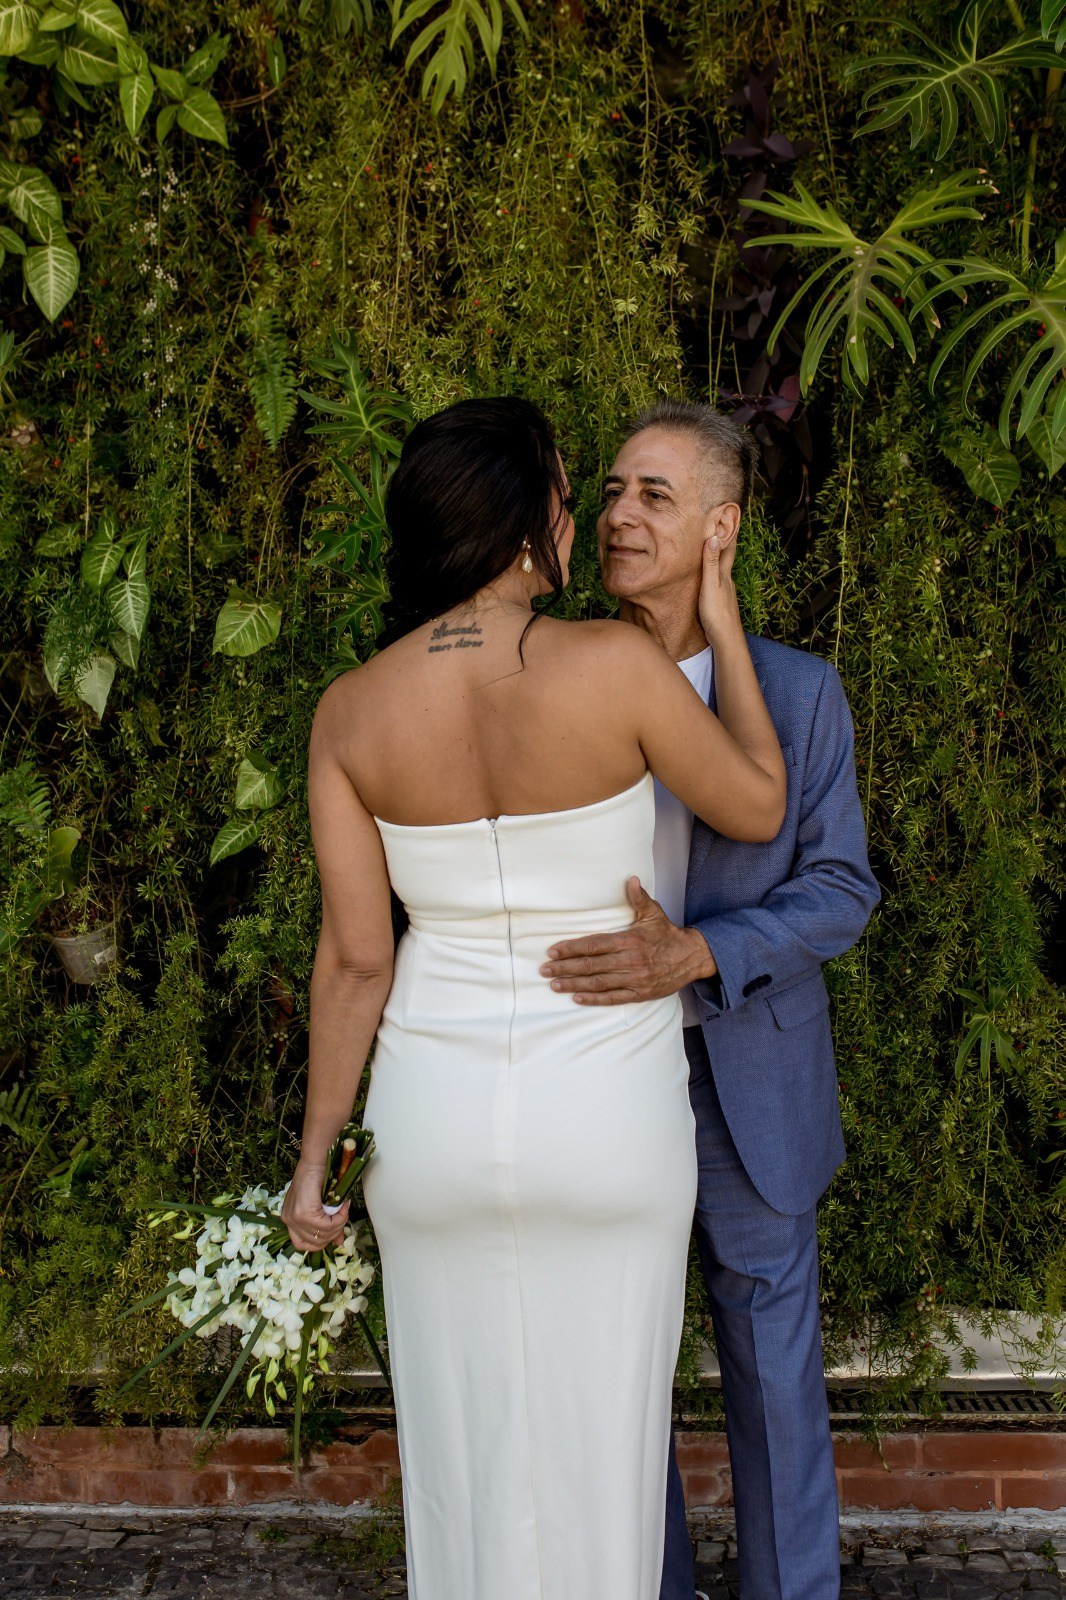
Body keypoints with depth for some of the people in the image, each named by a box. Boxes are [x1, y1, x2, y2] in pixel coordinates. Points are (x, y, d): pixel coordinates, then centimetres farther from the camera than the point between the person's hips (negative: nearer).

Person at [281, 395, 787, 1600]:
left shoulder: (350, 710, -9)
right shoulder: (617, 665, -18)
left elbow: (354, 957, -7)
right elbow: (756, 810, -2)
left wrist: (316, 1153, 4)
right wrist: (724, 629, 7)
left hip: (437, 1110, 2)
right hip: (609, 1114, -2)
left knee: (464, 1429, 19)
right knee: (595, 1429, 16)